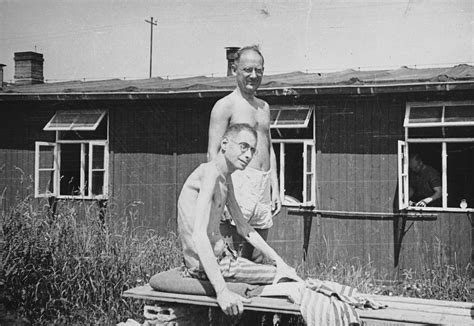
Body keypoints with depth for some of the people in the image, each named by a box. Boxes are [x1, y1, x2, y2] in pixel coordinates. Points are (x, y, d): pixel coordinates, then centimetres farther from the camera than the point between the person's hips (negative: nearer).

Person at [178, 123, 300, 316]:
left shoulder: (226, 178, 12)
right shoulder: (210, 172, -20)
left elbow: (243, 228, 18)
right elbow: (198, 234, -31)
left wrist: (277, 260, 10)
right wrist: (222, 291, -37)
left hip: (221, 255, 10)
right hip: (204, 263, -10)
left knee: (286, 271, 17)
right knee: (285, 279, -7)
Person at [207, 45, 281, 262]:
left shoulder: (264, 107, 19)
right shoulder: (225, 106, -3)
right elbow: (213, 153, -9)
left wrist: (275, 189, 14)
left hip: (264, 183, 7)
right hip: (239, 181, -7)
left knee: (258, 256, 10)